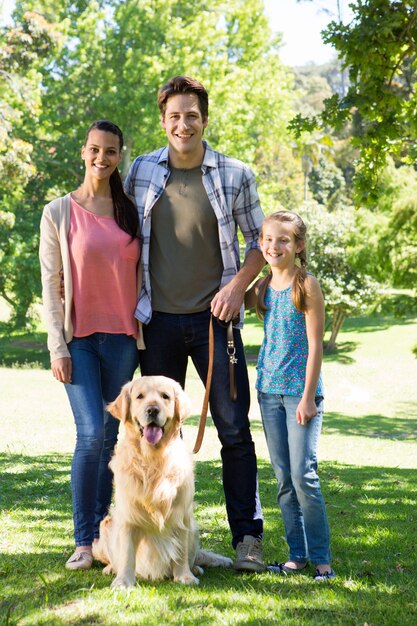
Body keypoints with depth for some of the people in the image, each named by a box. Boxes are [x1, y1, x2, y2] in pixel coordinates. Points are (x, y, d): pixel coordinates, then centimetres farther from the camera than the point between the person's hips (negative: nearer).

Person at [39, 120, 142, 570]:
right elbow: (50, 284, -2)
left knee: (111, 436, 5)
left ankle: (102, 532, 15)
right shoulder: (59, 212, 0)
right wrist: (58, 347, -8)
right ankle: (83, 542, -4)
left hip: (123, 338, 3)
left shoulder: (130, 212, 9)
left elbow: (140, 276, 12)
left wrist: (144, 331, 7)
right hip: (79, 338, -3)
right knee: (91, 434, -13)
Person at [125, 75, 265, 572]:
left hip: (214, 317, -2)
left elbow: (260, 242, 8)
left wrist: (238, 285, -9)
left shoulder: (235, 175, -1)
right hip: (159, 320, 2)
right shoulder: (141, 172, 4)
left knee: (234, 429, -4)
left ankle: (247, 537, 3)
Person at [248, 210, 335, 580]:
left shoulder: (307, 285, -8)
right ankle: (297, 554, 16)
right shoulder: (261, 288, 8)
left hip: (301, 391, -6)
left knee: (304, 475, -9)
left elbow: (315, 344, -10)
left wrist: (308, 397, -14)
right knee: (283, 478, 8)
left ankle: (321, 558, 1)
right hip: (269, 390, 6)